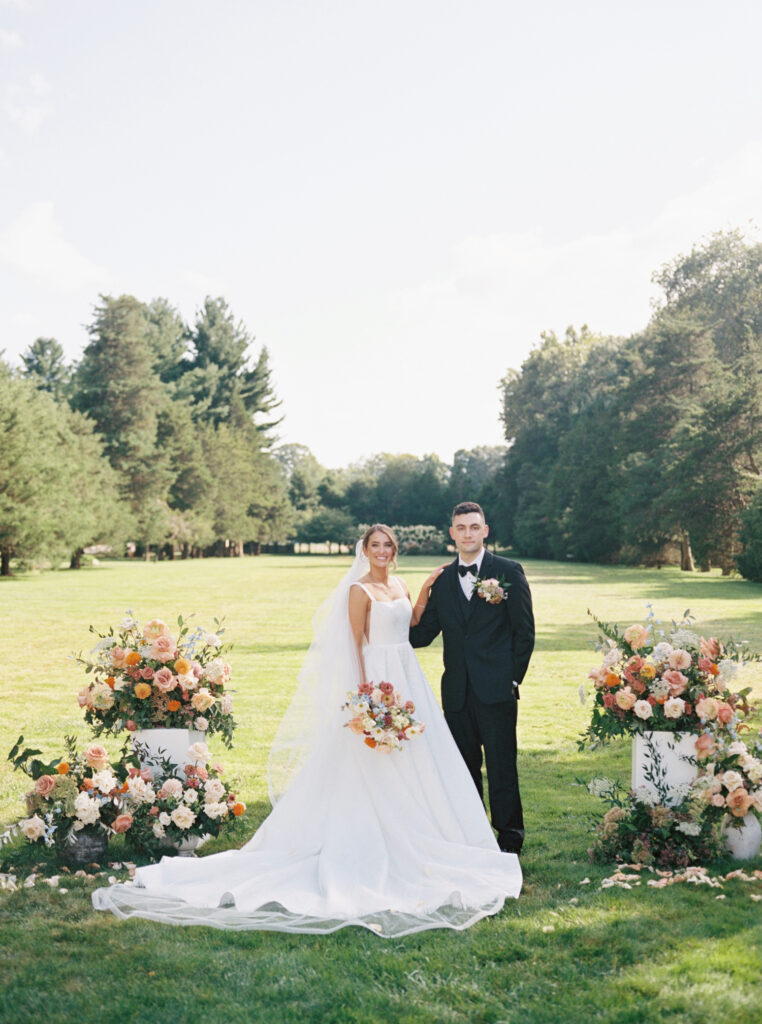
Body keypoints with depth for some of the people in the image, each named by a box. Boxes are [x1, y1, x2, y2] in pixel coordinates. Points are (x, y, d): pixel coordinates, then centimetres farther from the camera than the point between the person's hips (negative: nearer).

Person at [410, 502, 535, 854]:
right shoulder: (443, 579, 10)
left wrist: (513, 678, -4)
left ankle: (509, 839, 14)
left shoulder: (509, 572, -1)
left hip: (496, 691, -4)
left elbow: (525, 631, -1)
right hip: (457, 692, 4)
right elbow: (424, 633, 7)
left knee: (501, 768, 1)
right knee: (464, 768, 12)